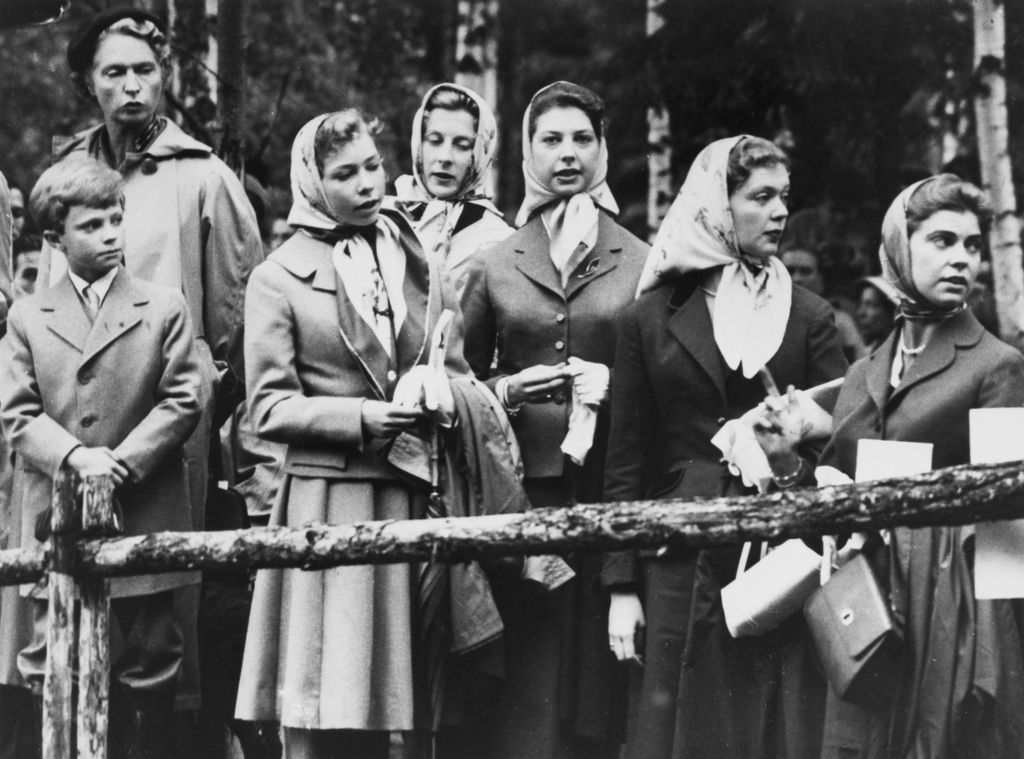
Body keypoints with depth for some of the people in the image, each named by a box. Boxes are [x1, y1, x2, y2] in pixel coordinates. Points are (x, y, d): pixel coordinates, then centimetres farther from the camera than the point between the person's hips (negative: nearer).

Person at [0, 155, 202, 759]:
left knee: (149, 665, 6)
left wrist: (122, 462, -13)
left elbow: (183, 401, -2)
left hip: (144, 518, -1)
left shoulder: (164, 307, 5)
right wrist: (74, 456, -16)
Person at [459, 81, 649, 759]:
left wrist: (612, 384, -10)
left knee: (604, 665, -2)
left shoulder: (643, 263, 7)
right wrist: (509, 389, -6)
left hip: (613, 485, 0)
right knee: (525, 677, -2)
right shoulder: (493, 265, 10)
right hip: (523, 486, 1)